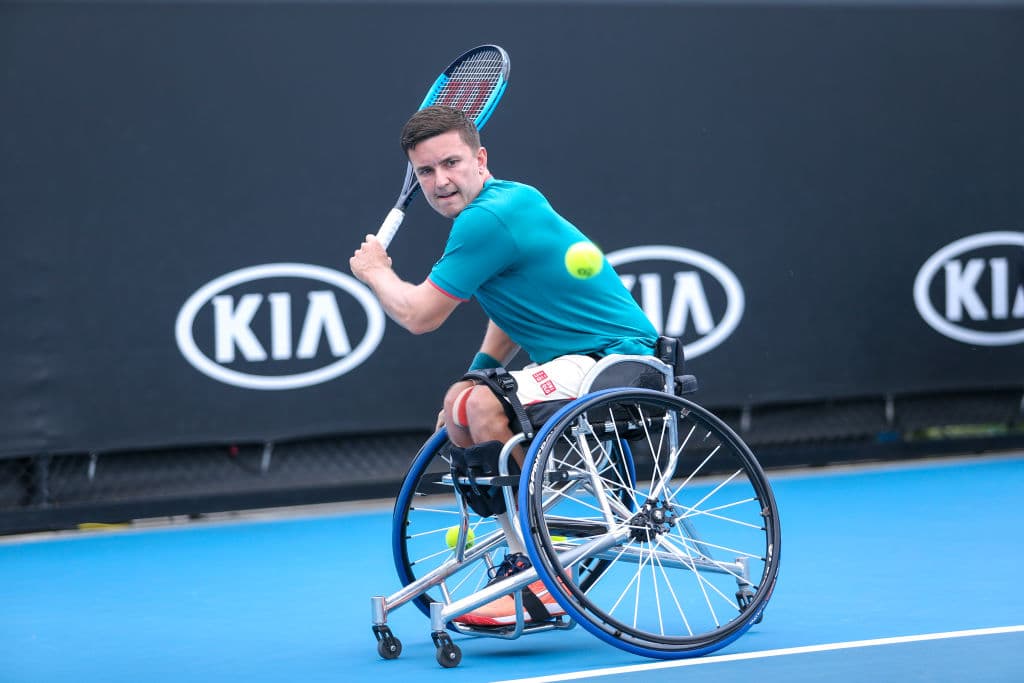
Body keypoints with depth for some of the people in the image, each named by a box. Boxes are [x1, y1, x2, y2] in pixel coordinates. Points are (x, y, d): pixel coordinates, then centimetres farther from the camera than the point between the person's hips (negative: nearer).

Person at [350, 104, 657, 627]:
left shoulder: (487, 220, -20)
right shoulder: (513, 198, 12)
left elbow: (419, 315, -14)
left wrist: (374, 271, 5)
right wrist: (476, 374, 15)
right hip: (579, 364, 11)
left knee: (486, 406, -28)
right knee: (459, 404, 16)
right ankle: (524, 551, 19)